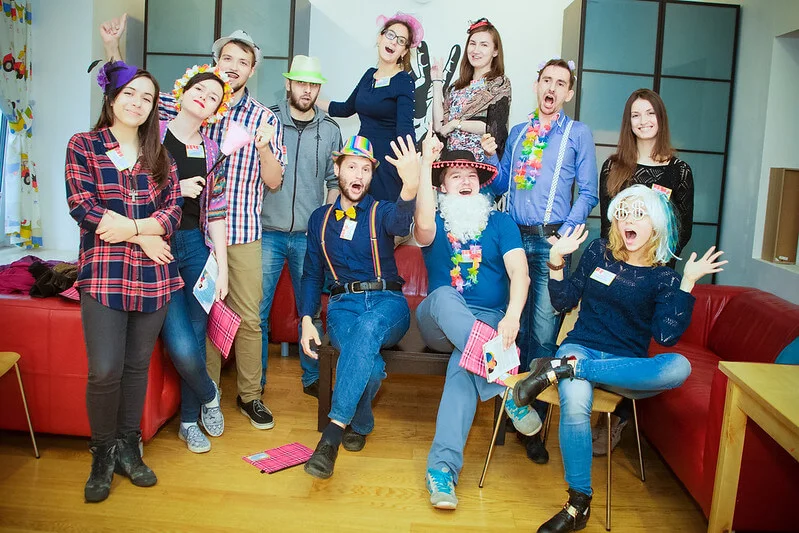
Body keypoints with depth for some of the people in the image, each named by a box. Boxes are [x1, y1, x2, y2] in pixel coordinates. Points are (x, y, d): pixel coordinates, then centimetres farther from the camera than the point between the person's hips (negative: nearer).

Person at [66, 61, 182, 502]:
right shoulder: (83, 146, 5)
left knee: (138, 365, 10)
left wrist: (125, 226, -13)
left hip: (154, 274, 3)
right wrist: (143, 234, -8)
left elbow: (173, 211, 2)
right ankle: (102, 454, 15)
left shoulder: (159, 155, 14)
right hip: (103, 272, -3)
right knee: (105, 370, -8)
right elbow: (82, 208, -6)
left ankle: (128, 448, 25)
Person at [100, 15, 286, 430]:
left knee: (248, 318, 2)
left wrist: (264, 147, -17)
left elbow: (274, 182, 1)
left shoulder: (265, 119, 5)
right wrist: (112, 47, 0)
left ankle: (250, 395, 18)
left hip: (242, 234, -1)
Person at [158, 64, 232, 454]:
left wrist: (222, 266, 4)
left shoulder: (211, 151, 11)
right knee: (181, 345, -12)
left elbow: (216, 212, 9)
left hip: (196, 246, 3)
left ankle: (190, 420, 25)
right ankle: (208, 396, 21)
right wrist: (176, 189, -9)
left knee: (196, 337, 4)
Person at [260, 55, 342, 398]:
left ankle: (313, 378, 21)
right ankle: (254, 383, 14)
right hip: (268, 232, -1)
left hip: (310, 235, 1)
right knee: (257, 311, 1)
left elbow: (335, 181, 11)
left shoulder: (330, 130, 7)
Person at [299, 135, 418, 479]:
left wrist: (411, 189, -46)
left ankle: (334, 431, -37)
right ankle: (359, 425, -2)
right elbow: (312, 275, 18)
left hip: (387, 301, -1)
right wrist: (307, 320, 0)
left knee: (368, 327, -39)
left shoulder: (381, 212, 7)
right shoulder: (320, 219, 16)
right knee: (369, 364, -32)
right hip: (343, 304, 1)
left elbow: (400, 221, -21)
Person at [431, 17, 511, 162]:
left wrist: (456, 123, -3)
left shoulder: (500, 84, 4)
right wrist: (437, 81, 10)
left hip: (481, 159, -4)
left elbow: (494, 129, -8)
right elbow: (439, 125, 6)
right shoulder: (457, 86, 18)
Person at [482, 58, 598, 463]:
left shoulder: (578, 134, 6)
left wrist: (564, 235, -10)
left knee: (543, 331, -7)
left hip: (550, 241, -4)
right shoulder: (518, 132, 18)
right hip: (515, 237, 4)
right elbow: (500, 186, 20)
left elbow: (588, 193, 1)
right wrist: (491, 156, 3)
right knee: (515, 326, 8)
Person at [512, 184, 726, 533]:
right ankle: (578, 504, -20)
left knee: (679, 367, -35)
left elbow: (666, 336, -10)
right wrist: (557, 260, -1)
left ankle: (561, 368, -32)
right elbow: (563, 302, 12)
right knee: (575, 406, -35)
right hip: (582, 346, 0)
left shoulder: (663, 276, 4)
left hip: (628, 363, 0)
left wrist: (688, 282, -11)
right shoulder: (599, 252, 8)